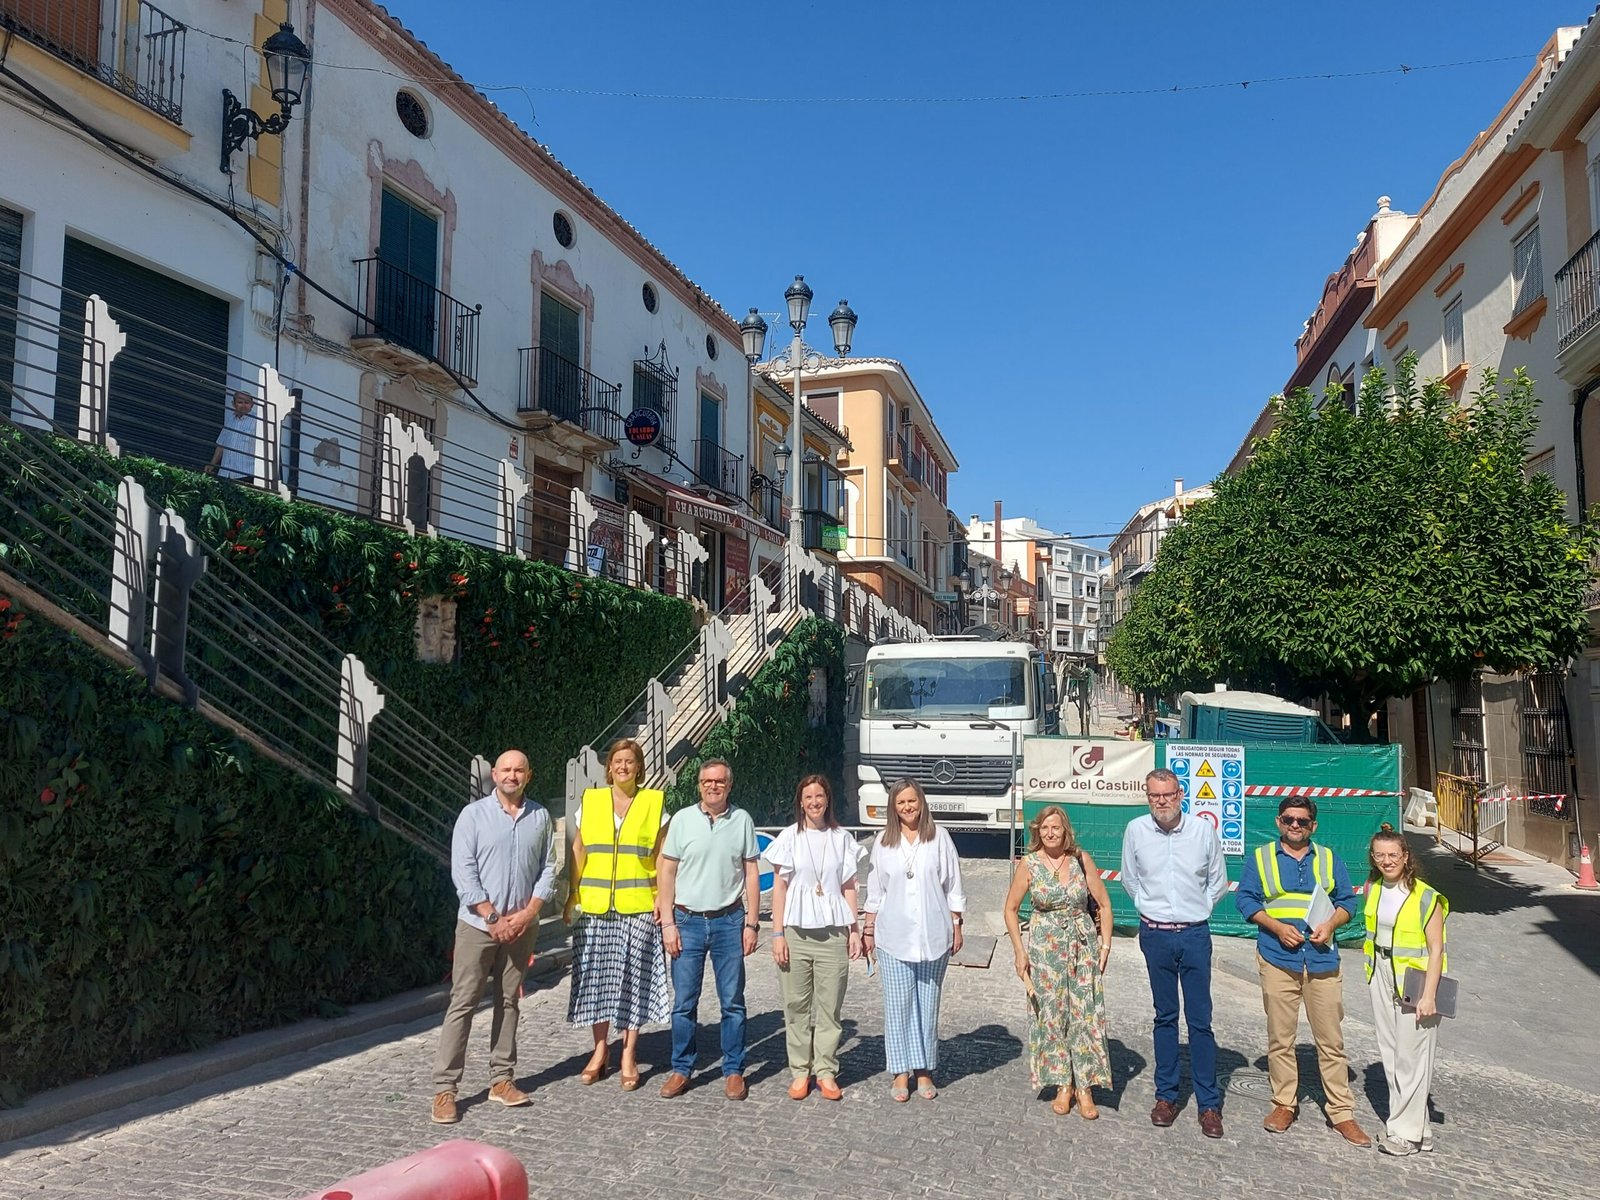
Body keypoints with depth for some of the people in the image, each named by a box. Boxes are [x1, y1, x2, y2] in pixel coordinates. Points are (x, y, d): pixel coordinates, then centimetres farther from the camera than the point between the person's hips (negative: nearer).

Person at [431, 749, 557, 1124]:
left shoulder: (540, 817, 6)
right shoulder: (474, 814, -3)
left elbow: (548, 869, 6)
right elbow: (463, 872, -8)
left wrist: (528, 913, -6)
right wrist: (493, 917, -12)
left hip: (522, 926, 3)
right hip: (478, 924, -3)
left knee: (509, 1002, 10)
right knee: (463, 1003, -3)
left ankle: (501, 1079, 18)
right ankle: (444, 1088, 2)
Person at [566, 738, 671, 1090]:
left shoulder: (654, 803, 3)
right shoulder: (591, 801, 8)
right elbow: (578, 852, 10)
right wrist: (572, 896, 4)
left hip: (638, 907, -2)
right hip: (594, 907, 2)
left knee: (634, 977, 2)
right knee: (596, 975, 6)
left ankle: (629, 1054, 14)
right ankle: (600, 1049, 21)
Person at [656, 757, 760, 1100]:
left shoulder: (742, 820, 2)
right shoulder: (682, 819, 1)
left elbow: (751, 874, 6)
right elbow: (667, 871, 3)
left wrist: (752, 923, 1)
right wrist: (668, 923, -2)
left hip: (729, 921, 0)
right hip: (687, 921, 0)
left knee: (733, 1002, 5)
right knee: (684, 1002, 5)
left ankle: (734, 1071, 17)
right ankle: (681, 1069, 19)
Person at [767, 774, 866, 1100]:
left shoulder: (842, 839, 7)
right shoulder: (790, 837, 2)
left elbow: (848, 888, 10)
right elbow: (779, 887, 2)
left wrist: (854, 930, 4)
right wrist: (778, 933, -3)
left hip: (833, 932, 1)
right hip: (796, 932, -1)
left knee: (830, 1006, 3)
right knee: (797, 1006, 4)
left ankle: (826, 1072, 14)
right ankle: (800, 1072, 15)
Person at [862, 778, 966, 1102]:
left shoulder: (939, 838, 1)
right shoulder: (883, 841, 3)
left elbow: (953, 887, 5)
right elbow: (874, 890, 8)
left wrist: (956, 926, 4)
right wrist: (868, 929, 8)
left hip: (933, 936, 0)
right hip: (893, 936, 0)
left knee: (928, 1004, 8)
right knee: (898, 1004, 2)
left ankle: (925, 1071, 20)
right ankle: (900, 1073, 12)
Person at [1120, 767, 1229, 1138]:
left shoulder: (1204, 831, -6)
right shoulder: (1135, 831, -4)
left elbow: (1218, 880, 10)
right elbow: (1129, 879, 13)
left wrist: (1199, 908, 6)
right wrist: (1148, 906, 7)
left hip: (1195, 934, -1)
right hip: (1155, 935, 1)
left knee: (1200, 1020, 1)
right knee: (1165, 1017, 11)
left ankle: (1209, 1104, 10)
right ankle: (1166, 1095, 20)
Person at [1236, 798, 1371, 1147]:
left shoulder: (1329, 859, 11)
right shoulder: (1260, 858, 6)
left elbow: (1347, 901, 11)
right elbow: (1246, 900, 2)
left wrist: (1330, 924, -8)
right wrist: (1277, 927, -11)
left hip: (1322, 959, 1)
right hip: (1278, 960, -1)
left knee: (1331, 1040, 3)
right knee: (1280, 1038, 6)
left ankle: (1341, 1112, 12)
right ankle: (1284, 1104, 18)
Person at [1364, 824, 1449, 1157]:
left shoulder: (1425, 896, -15)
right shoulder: (1374, 890, 5)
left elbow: (1436, 949, -14)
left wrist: (1429, 995, -17)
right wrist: (1373, 974, 16)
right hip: (1381, 977, 7)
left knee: (1411, 1056, -1)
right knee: (1390, 1054, 11)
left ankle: (1408, 1132, 9)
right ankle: (1411, 1124, 22)